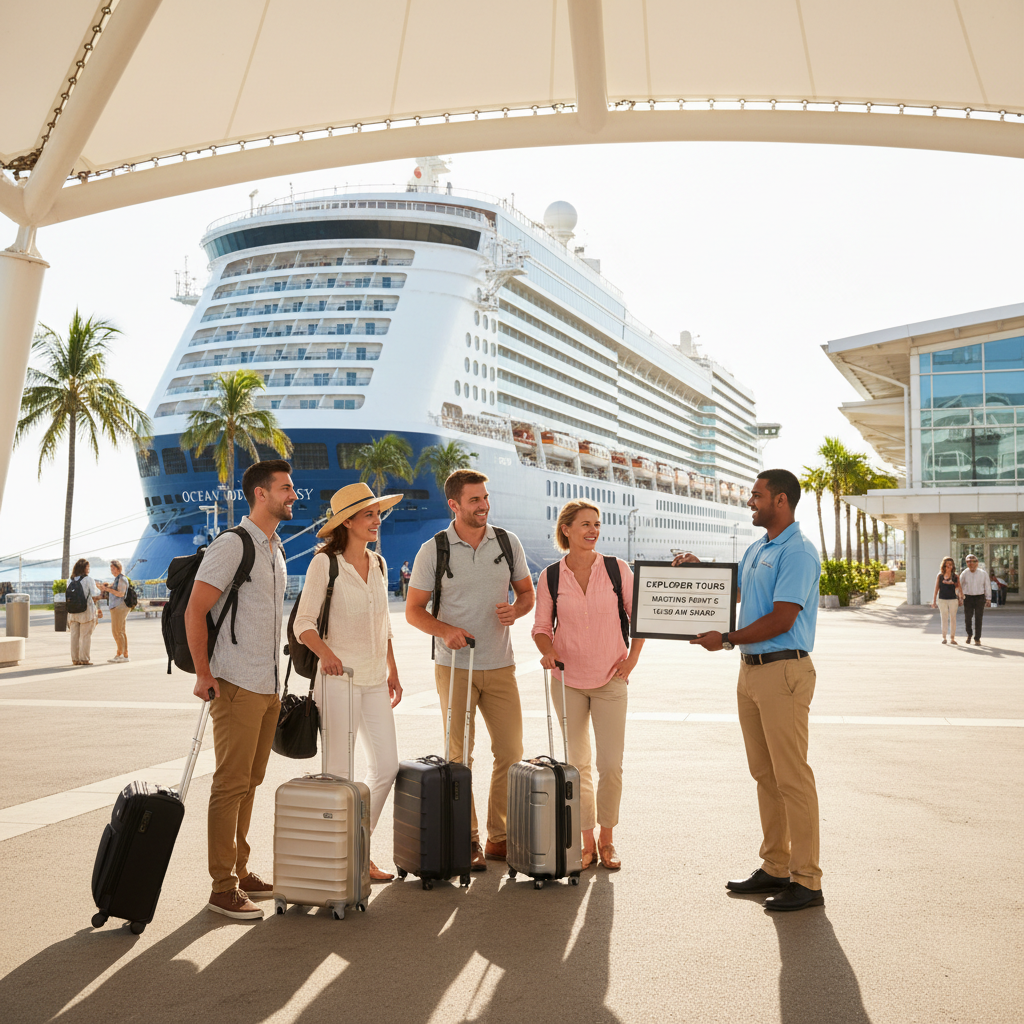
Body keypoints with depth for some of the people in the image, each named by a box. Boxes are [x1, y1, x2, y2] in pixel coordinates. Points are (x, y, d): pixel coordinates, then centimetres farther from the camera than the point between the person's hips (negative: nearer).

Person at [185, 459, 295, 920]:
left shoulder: (275, 549, 17)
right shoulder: (232, 545, -11)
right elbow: (195, 611, -14)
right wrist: (203, 674, -15)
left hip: (269, 687, 8)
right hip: (237, 687, -8)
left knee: (249, 782, 14)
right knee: (231, 784, -4)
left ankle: (240, 871, 24)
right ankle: (223, 887, 2)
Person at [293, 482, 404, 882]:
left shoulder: (379, 564, 12)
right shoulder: (325, 564, -8)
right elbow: (303, 623, -11)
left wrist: (392, 671, 19)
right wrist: (325, 653, -29)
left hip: (374, 680, 7)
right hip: (339, 676, -7)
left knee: (386, 767, 7)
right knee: (338, 773, -4)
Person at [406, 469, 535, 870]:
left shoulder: (508, 543, 5)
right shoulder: (434, 550, -4)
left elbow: (527, 592, 14)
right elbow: (413, 610, -1)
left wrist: (516, 610, -10)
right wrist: (445, 630, -19)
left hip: (500, 665, 3)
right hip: (454, 665, -3)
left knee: (511, 751, 3)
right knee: (459, 756, 1)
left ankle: (499, 837, 18)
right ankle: (467, 841, 12)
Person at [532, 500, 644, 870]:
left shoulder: (617, 569, -1)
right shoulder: (550, 577, -1)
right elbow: (541, 627, 6)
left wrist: (632, 658, -1)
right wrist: (548, 651, -14)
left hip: (610, 680, 0)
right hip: (568, 680, 1)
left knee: (611, 765, -1)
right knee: (578, 765, 7)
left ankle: (607, 840, 17)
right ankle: (587, 842, 19)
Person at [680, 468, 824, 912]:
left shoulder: (799, 552, -13)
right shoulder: (755, 550, 16)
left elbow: (781, 620, -19)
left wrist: (726, 639, -13)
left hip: (784, 671, -9)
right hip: (751, 669, 9)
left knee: (792, 777, -6)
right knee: (765, 775, 14)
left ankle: (806, 881, 1)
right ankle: (775, 867, 23)